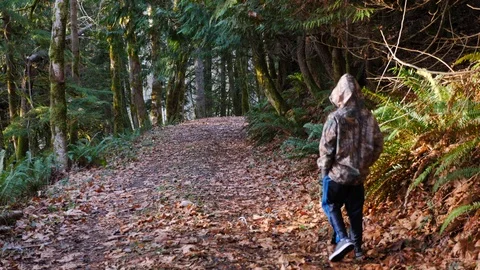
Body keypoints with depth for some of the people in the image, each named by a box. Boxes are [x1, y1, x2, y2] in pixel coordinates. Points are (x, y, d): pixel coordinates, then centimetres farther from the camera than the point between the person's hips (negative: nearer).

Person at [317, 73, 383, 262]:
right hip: (359, 174, 5)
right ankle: (357, 248, 22)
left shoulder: (335, 118, -18)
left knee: (331, 205, 13)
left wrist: (323, 168, 0)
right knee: (355, 211, 16)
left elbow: (326, 147, -15)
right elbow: (378, 144, 5)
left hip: (337, 173, -5)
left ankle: (342, 239, -3)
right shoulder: (368, 117, -2)